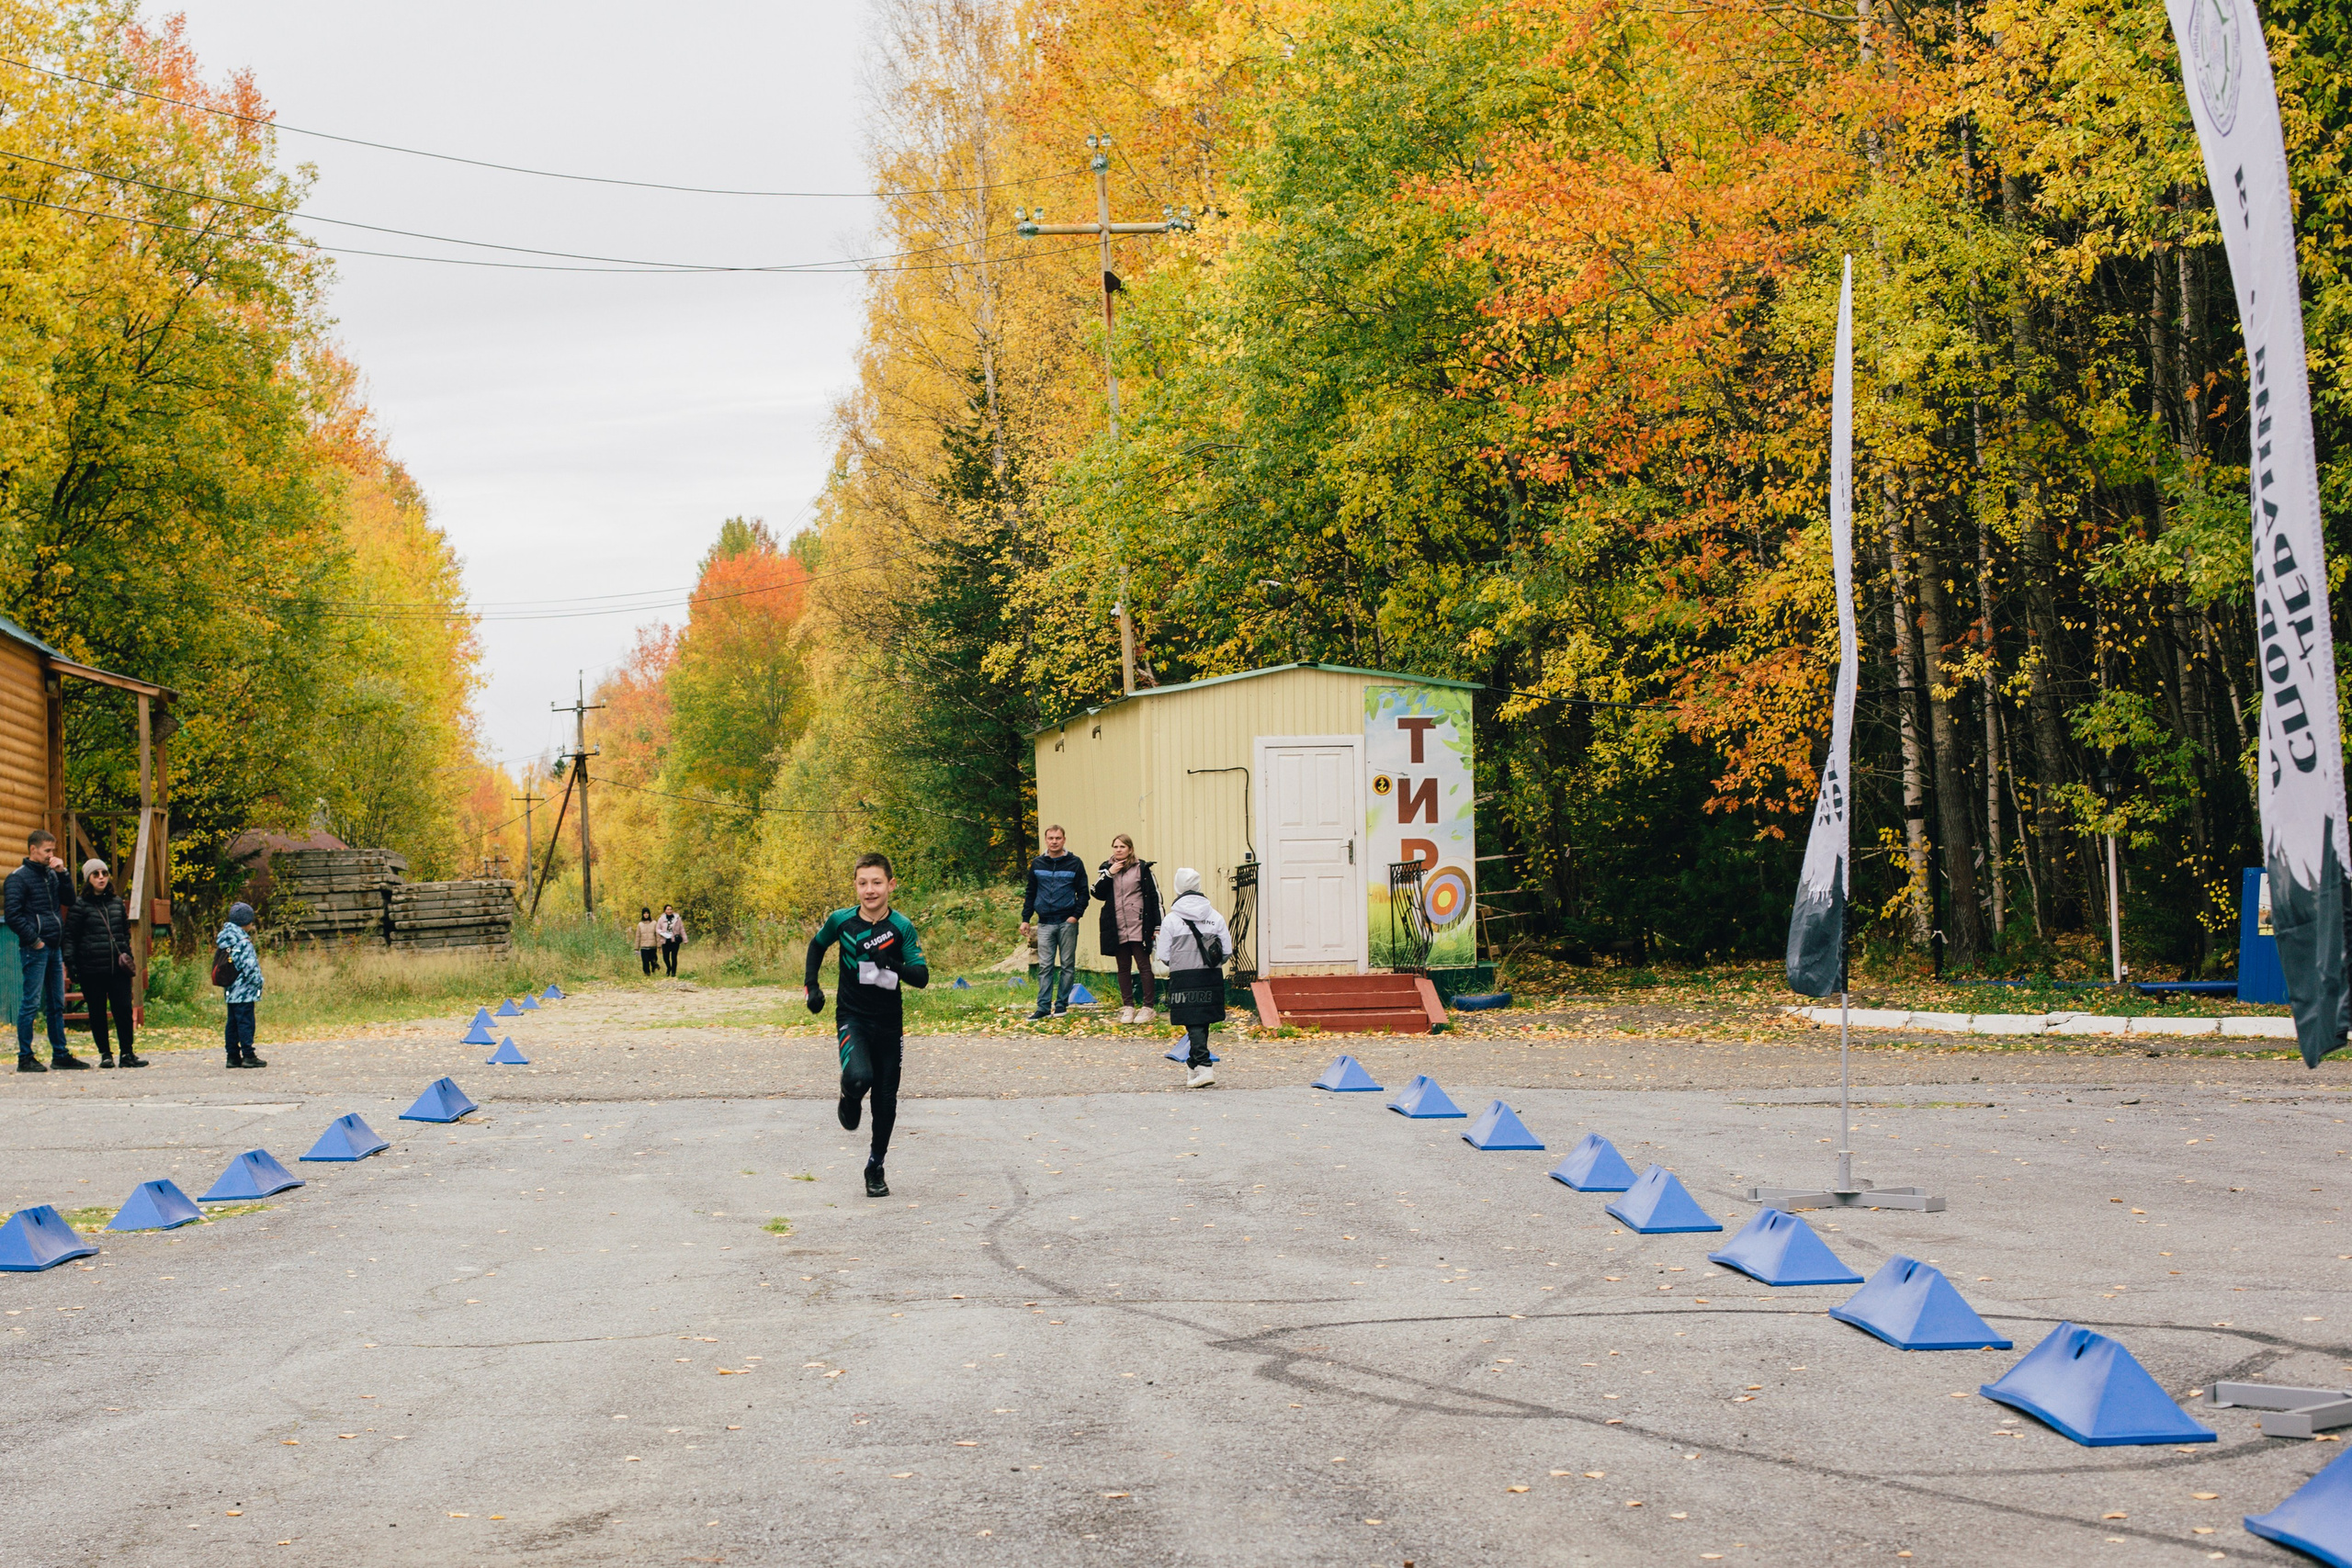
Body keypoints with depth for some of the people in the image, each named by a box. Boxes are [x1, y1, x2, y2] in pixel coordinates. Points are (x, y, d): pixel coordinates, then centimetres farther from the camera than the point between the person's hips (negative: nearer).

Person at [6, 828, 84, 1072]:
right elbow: (13, 915, -13)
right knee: (31, 1003, -5)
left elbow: (69, 901, 13)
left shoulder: (51, 875, 14)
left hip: (54, 948, 7)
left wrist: (62, 874, 2)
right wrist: (34, 940, -15)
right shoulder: (18, 878, -7)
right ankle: (25, 1057, 0)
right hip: (35, 949, -7)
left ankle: (60, 1054, 17)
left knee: (57, 1004, 11)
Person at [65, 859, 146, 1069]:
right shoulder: (80, 905, 0)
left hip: (118, 966, 3)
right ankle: (105, 1054, 12)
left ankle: (127, 1053, 5)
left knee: (123, 1008, -2)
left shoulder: (117, 902, 13)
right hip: (92, 969, -3)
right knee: (98, 1012, 3)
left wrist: (127, 955, 15)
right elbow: (70, 937, -1)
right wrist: (71, 963, -8)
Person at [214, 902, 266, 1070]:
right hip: (244, 992, -8)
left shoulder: (224, 941, 9)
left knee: (233, 1023, 12)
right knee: (245, 1022, -5)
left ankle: (233, 1056, 15)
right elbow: (250, 968, -19)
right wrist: (259, 981, -4)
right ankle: (248, 1056, -4)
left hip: (231, 991, 8)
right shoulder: (243, 942, -17)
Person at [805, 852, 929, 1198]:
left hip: (889, 1021, 1)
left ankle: (876, 1167, 25)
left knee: (885, 1097, 7)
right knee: (858, 1077, -27)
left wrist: (893, 965, -30)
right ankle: (849, 1100, 10)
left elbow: (922, 977, -12)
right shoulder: (841, 921, -6)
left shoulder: (902, 927, -9)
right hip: (852, 1017, -1)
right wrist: (812, 986, 7)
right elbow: (817, 945, 15)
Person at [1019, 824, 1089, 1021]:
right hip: (1045, 923, 2)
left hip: (1067, 923, -2)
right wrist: (1025, 919, 7)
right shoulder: (1037, 864, 9)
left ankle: (1062, 1003, 9)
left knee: (1068, 966, 3)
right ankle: (1044, 1006, -2)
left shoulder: (1075, 864, 2)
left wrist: (1076, 915, -11)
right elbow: (1030, 894, 14)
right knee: (1045, 967, -1)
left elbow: (1083, 893, 2)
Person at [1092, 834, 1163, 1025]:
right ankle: (1128, 1007, 13)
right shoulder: (1107, 868, 11)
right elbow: (1097, 893, 2)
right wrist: (1109, 874, -10)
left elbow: (1155, 896, -2)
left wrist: (1158, 926, -7)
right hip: (1117, 928, 4)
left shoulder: (1142, 868, -1)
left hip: (1139, 927, -4)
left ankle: (1147, 1007, 1)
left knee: (1143, 965, -3)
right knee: (1123, 968, 8)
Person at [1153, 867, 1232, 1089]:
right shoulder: (1216, 917, 2)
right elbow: (1227, 952, 2)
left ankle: (1204, 1067, -17)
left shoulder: (1171, 920, -6)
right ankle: (1193, 1065, 27)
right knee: (1203, 1022, 15)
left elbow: (1164, 957, -4)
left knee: (1194, 1024, -3)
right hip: (1212, 979, 3)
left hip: (1184, 979, -3)